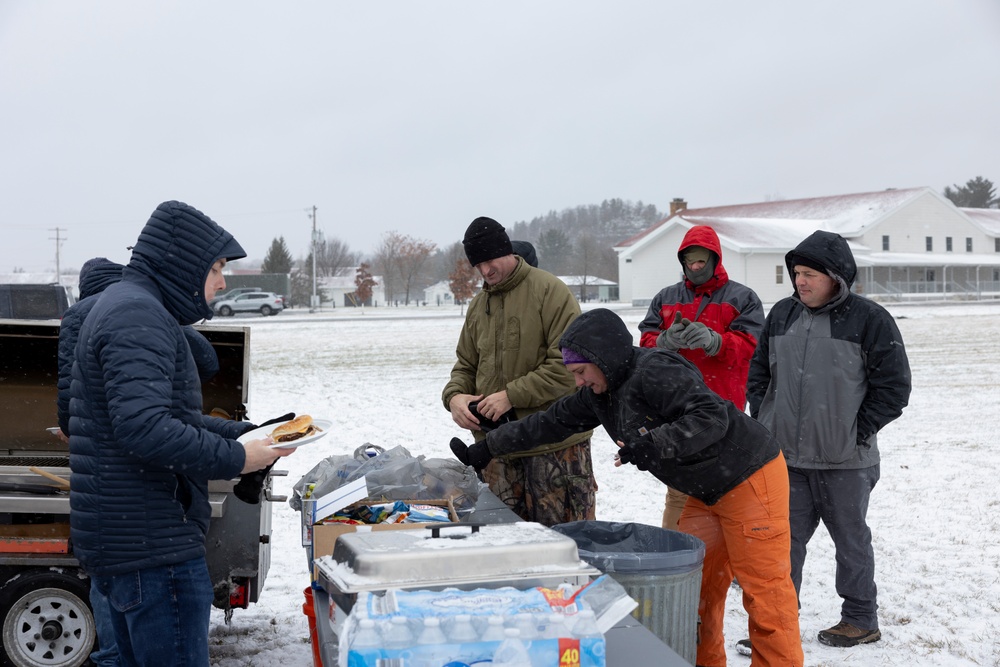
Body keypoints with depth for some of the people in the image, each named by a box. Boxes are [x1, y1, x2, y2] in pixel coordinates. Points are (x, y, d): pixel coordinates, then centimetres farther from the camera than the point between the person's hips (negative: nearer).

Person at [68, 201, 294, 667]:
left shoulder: (125, 306, 20)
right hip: (151, 545, -11)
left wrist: (246, 434, 14)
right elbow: (142, 427, -28)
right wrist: (234, 459, -20)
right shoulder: (139, 318, -16)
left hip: (118, 538, 11)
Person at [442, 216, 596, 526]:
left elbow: (568, 364, -15)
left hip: (555, 444, -6)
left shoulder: (549, 290, -7)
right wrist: (454, 396, -1)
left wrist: (512, 395, -18)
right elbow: (466, 365, 21)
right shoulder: (478, 305, 15)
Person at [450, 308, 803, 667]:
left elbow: (711, 416, -30)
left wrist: (652, 445, -36)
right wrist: (484, 450, 15)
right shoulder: (600, 392, 7)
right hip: (707, 491, 10)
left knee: (764, 589, -5)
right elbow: (551, 422, 13)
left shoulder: (655, 372, -23)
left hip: (750, 478, -9)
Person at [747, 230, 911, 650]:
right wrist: (763, 423, 8)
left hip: (845, 462, -4)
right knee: (783, 541, 8)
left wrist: (858, 432, -9)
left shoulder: (870, 320, -8)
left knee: (851, 540, 10)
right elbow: (759, 374, 18)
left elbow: (893, 386, -6)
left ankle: (860, 620, 25)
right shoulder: (781, 315, 8)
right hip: (784, 457, 4)